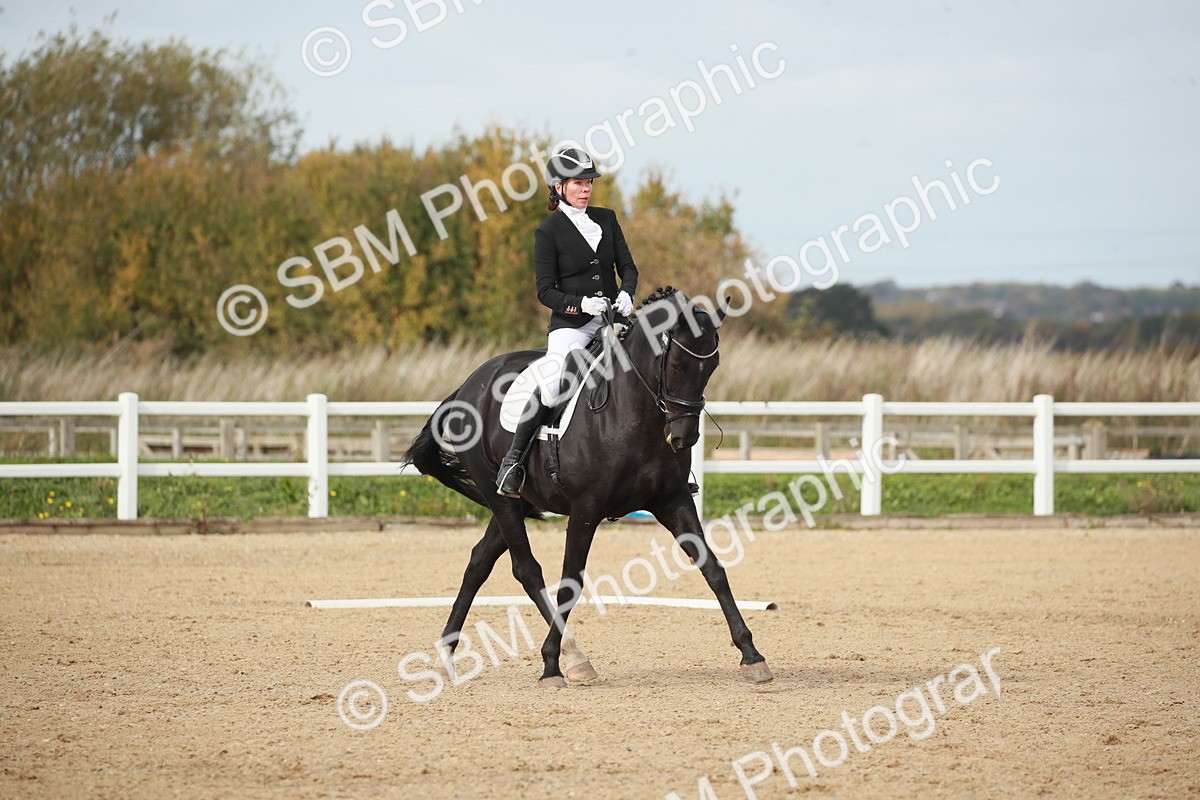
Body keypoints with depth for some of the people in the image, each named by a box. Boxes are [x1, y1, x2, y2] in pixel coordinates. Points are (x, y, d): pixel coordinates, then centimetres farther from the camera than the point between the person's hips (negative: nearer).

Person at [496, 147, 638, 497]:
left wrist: (626, 294, -11)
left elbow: (627, 266, 11)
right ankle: (512, 461, -21)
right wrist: (582, 304, -21)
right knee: (551, 384, -30)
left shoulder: (606, 219, 11)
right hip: (570, 324, -5)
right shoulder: (549, 231, -2)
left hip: (611, 319, 5)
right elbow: (546, 291, -4)